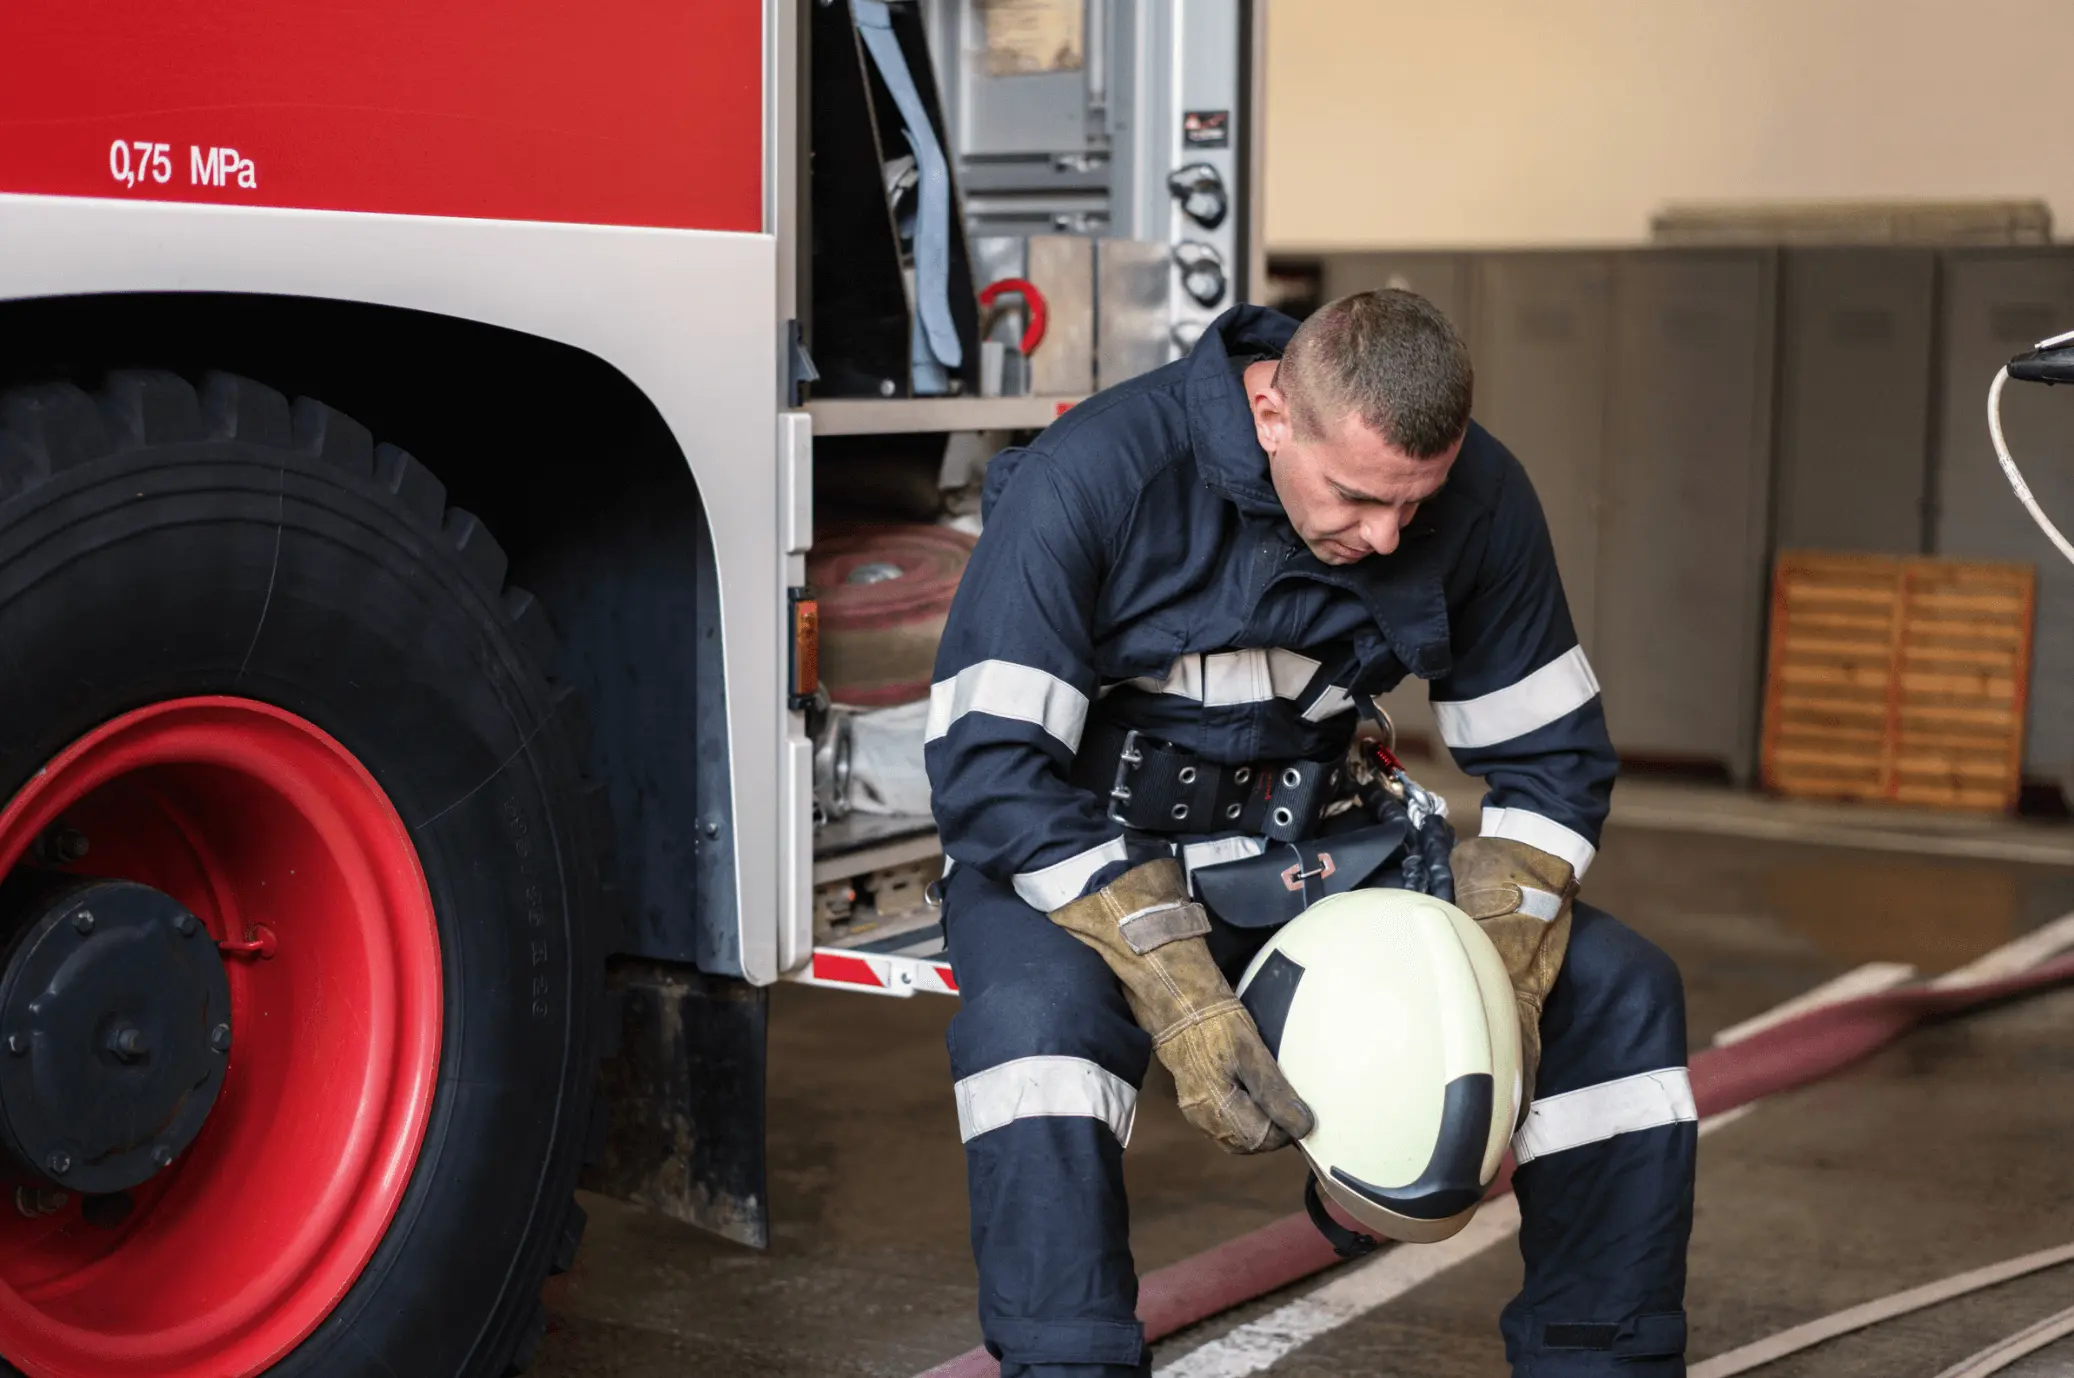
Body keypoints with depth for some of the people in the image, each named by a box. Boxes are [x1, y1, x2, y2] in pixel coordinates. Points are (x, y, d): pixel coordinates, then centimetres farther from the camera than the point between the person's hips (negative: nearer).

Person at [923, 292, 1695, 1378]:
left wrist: (1500, 990, -18)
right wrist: (1184, 1002, -34)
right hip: (1081, 861, -4)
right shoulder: (1094, 475, -24)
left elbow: (1548, 759, 0)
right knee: (1036, 1007, -38)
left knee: (1620, 991, -11)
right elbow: (987, 768, -25)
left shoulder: (1476, 496, -10)